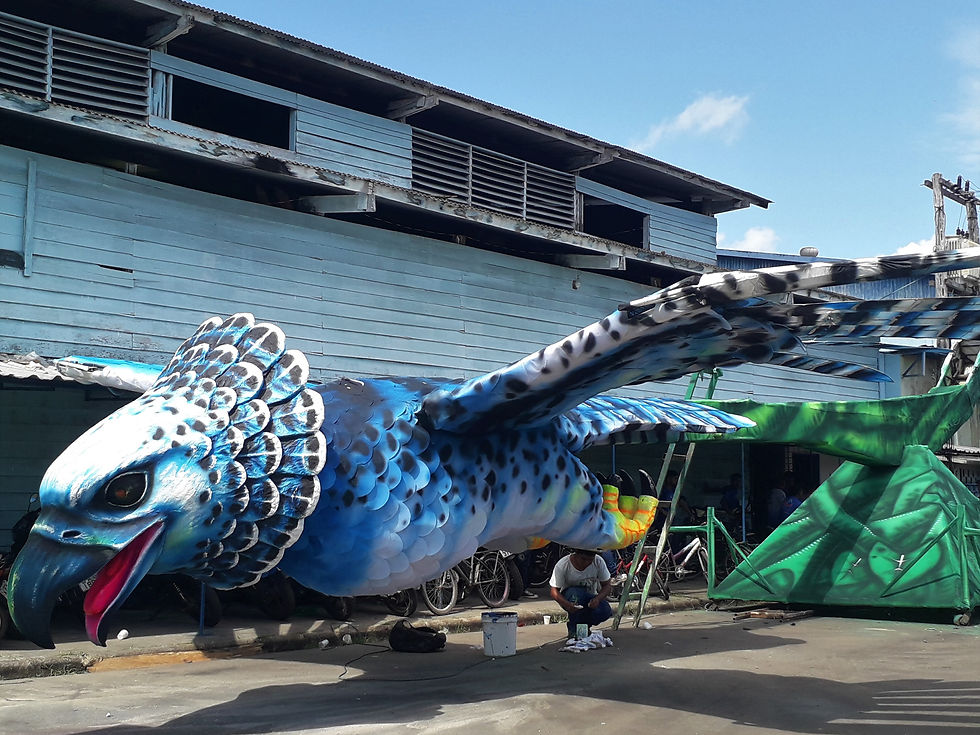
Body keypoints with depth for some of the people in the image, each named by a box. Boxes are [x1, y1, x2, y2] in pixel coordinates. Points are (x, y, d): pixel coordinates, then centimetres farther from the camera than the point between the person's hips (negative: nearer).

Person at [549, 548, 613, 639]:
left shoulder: (598, 562, -17)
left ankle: (585, 624, 2)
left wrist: (597, 598, -33)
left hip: (589, 600, 2)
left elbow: (607, 585, -11)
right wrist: (567, 604, -40)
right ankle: (573, 628, -17)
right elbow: (554, 591, -20)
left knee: (606, 611, -29)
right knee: (575, 593, -38)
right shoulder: (562, 565, -23)